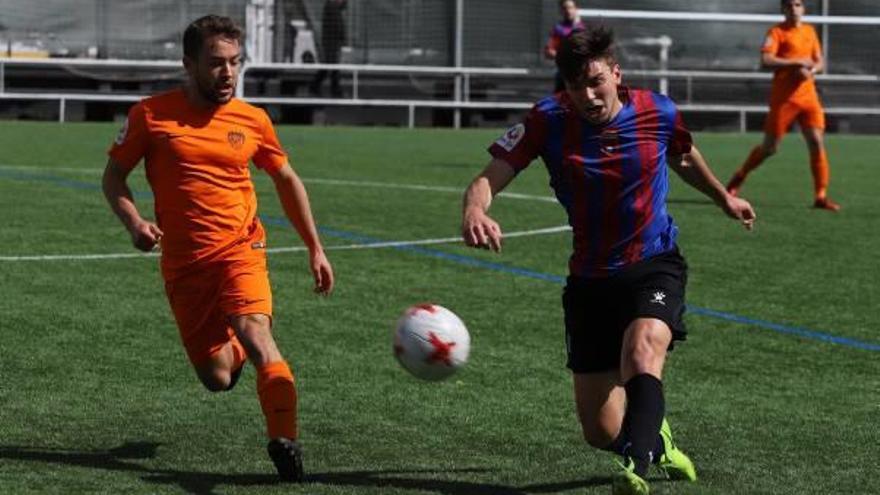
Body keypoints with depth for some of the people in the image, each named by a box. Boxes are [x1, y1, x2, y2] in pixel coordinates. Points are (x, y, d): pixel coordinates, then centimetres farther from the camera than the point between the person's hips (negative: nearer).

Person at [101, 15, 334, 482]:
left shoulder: (252, 120, 3)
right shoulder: (152, 114, -1)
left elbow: (286, 180, 17)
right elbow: (114, 175, 7)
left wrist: (315, 249, 15)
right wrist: (134, 222, -12)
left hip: (240, 248, -1)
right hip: (183, 263, 1)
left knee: (254, 331, -29)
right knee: (217, 379, 2)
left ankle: (285, 443, -34)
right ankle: (234, 349, 39)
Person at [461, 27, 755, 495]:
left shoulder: (658, 113, -9)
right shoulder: (549, 120, -13)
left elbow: (684, 158, 16)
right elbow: (487, 179, -21)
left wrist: (723, 197, 30)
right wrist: (474, 212, -44)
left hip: (655, 266, -1)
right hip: (589, 278, 1)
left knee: (642, 352, -36)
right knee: (602, 432, 5)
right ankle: (656, 441, 39)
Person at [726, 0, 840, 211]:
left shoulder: (810, 31, 14)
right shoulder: (777, 32, -4)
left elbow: (819, 61, 19)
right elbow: (765, 60, -17)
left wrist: (811, 69, -5)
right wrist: (797, 62, -17)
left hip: (808, 96, 5)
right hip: (783, 97, -5)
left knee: (817, 143, -7)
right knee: (770, 147, 1)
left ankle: (821, 196, -3)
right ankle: (739, 178, 26)